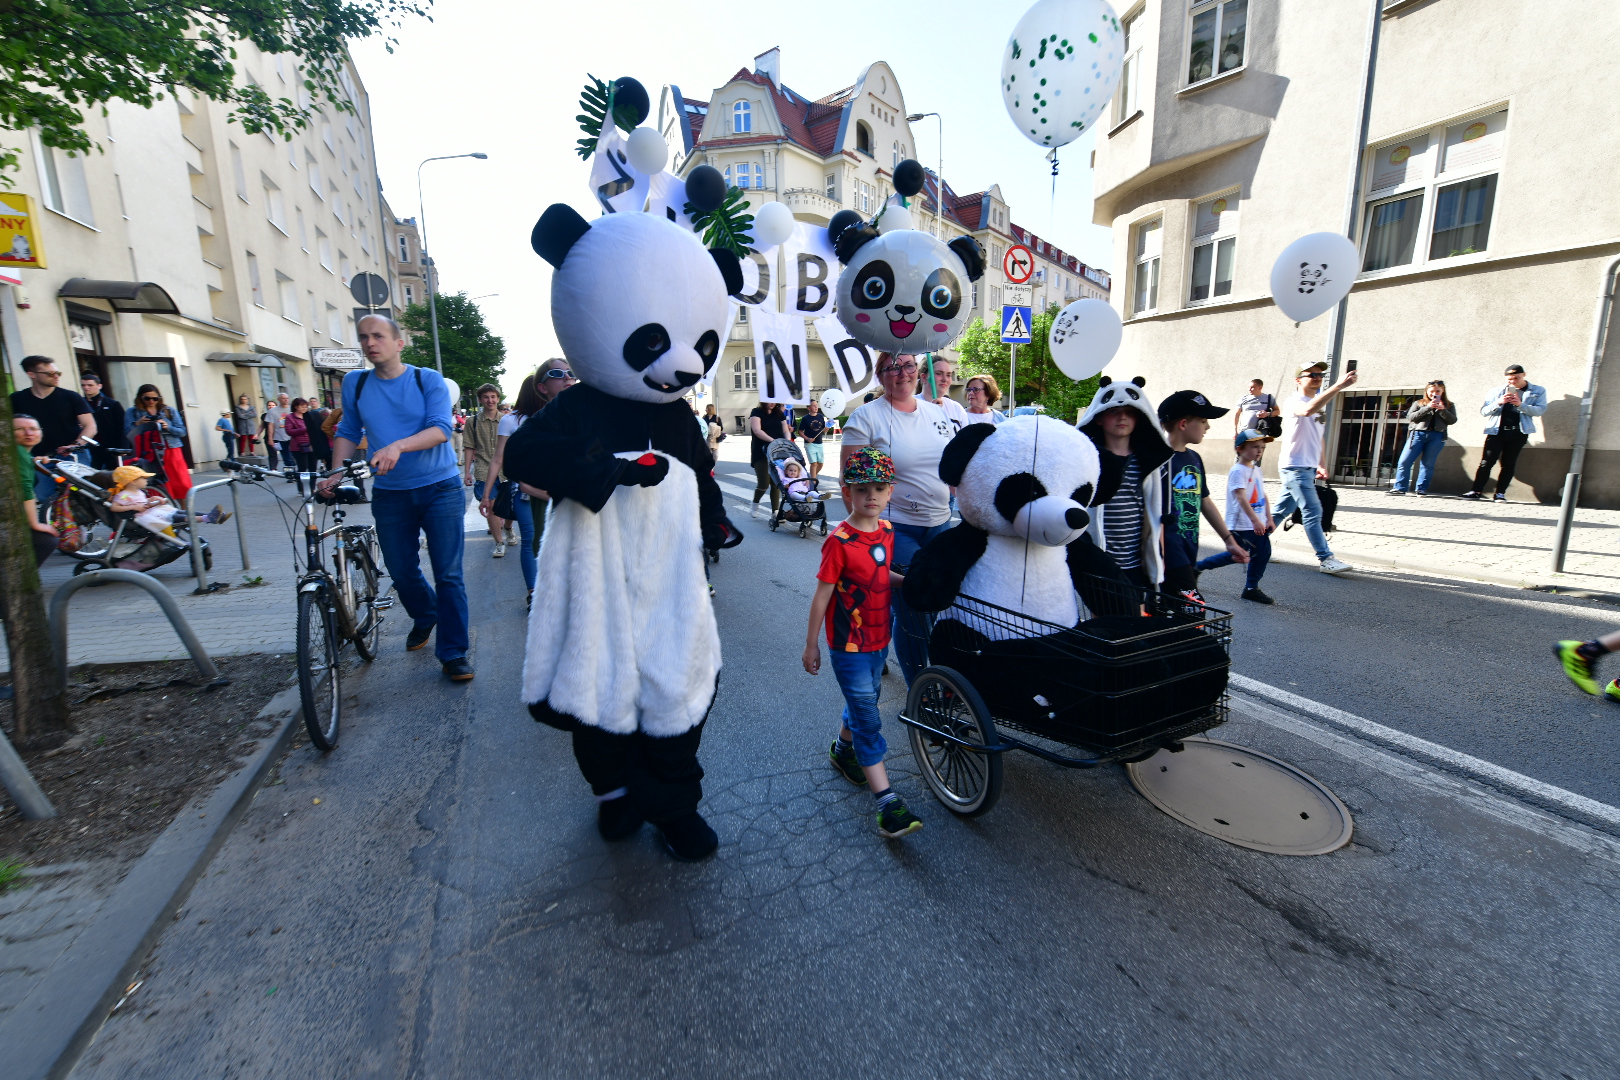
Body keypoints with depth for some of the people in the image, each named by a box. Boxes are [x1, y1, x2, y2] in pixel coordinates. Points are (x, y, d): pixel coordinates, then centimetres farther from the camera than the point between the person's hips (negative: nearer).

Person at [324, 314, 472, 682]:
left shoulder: (428, 380, -3)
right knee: (402, 572, 11)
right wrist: (336, 474, -1)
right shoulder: (354, 383, 6)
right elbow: (349, 432, 13)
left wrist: (398, 446, -30)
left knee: (448, 574, -4)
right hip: (389, 494, 4)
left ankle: (453, 653, 5)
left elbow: (441, 429, -15)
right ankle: (425, 616, 42)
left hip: (439, 488, -3)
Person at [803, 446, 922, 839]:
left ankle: (843, 749, 49)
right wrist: (811, 644, -11)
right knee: (867, 717, -3)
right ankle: (888, 803, 1)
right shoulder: (840, 541, -21)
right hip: (848, 645, -7)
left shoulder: (887, 531, 0)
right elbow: (822, 595, -16)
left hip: (878, 638, 7)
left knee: (865, 700, 23)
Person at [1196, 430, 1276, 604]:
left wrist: (1268, 518, 15)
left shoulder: (1256, 470, 14)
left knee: (1263, 553, 5)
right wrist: (1255, 520, -29)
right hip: (1241, 525, -9)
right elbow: (1241, 498, -24)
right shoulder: (1238, 471, -15)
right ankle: (1198, 566, 10)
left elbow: (1263, 496, 19)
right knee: (1236, 555, -6)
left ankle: (1251, 588, 15)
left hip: (1259, 525, 9)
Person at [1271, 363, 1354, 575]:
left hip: (1308, 468, 9)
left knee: (1281, 510, 12)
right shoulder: (1293, 402, -10)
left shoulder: (1319, 404, 18)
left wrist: (1320, 465, 17)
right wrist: (1338, 386, -41)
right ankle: (1325, 559, -7)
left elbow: (1318, 437, 23)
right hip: (1295, 467, -9)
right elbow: (1308, 410, -36)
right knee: (1313, 512, -9)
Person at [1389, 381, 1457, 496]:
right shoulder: (1419, 403, 14)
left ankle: (1422, 489, 3)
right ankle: (1400, 488, -6)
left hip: (1436, 436, 0)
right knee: (1404, 462, -9)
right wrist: (1428, 408, -8)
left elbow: (1452, 420, 6)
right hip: (1418, 434, 0)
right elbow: (1410, 417, 1)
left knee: (1427, 464, 0)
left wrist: (1442, 410, -8)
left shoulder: (1448, 405, 17)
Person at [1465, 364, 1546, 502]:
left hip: (1518, 433, 0)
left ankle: (1500, 493, 5)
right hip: (1496, 431, 0)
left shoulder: (1537, 391, 9)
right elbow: (1483, 411, 4)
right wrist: (1498, 403, -14)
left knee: (1509, 464, 3)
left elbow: (1540, 410, -3)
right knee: (1486, 463, -5)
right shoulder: (1497, 392, 11)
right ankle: (1476, 491, -4)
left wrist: (1521, 404, -19)